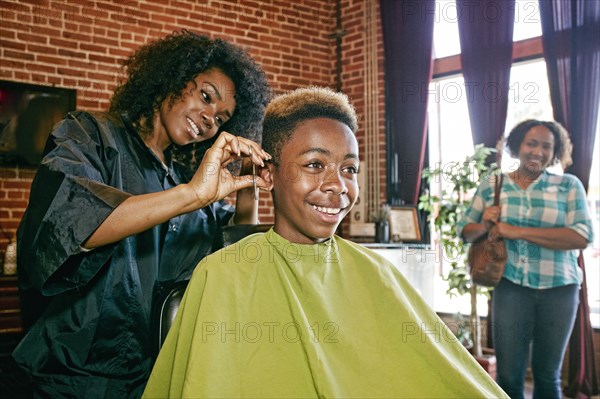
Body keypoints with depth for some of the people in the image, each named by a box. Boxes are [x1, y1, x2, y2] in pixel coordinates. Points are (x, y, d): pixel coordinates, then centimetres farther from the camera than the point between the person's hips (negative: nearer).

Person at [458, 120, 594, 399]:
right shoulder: (491, 186, 4)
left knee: (547, 373, 14)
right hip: (511, 287, 0)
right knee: (508, 375, 3)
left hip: (558, 289, 0)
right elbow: (465, 231, 9)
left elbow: (582, 236, -14)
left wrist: (518, 231, -19)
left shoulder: (569, 186, -1)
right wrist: (484, 226, -15)